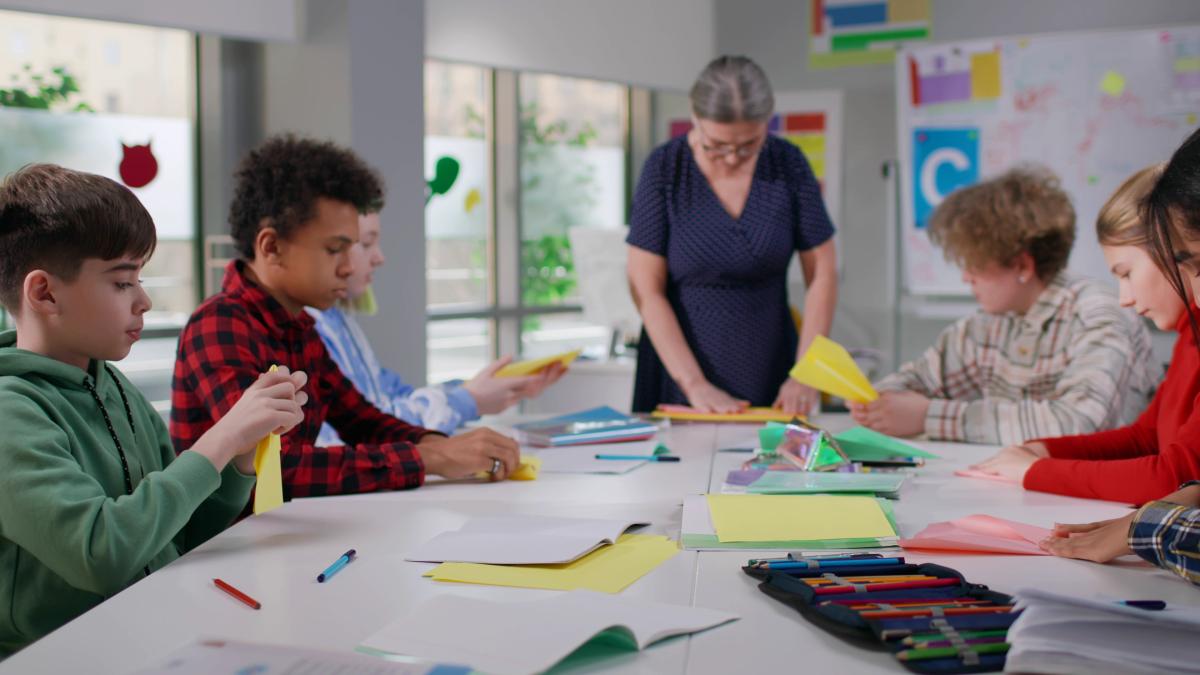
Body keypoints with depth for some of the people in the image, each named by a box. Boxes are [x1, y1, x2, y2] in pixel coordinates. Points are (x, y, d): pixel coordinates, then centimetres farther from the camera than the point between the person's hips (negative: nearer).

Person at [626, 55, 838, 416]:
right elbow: (647, 290, -8)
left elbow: (822, 274, 1)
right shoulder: (664, 167, -8)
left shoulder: (787, 163, -3)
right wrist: (694, 385, -16)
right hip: (679, 383, -2)